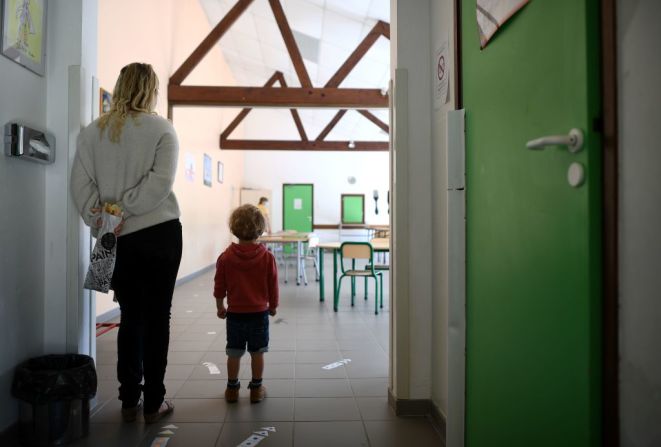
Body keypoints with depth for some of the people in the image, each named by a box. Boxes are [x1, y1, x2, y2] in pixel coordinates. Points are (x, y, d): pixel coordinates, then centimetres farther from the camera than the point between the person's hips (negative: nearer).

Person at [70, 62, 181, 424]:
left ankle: (129, 401, 20)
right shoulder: (162, 129, -3)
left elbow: (80, 184, 0)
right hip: (159, 233, -3)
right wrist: (122, 210, -12)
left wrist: (101, 221, -4)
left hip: (119, 239, 4)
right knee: (157, 317, 5)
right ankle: (153, 403, 13)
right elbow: (161, 182, -16)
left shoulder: (93, 131, 7)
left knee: (131, 317, 13)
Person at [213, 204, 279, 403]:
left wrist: (220, 306, 15)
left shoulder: (225, 257, -8)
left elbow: (219, 286, 0)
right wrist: (273, 306, 13)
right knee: (257, 353, 10)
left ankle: (232, 389, 24)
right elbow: (273, 286, -3)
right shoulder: (267, 257, -10)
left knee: (234, 353, 12)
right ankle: (256, 389, 19)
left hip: (235, 313, 1)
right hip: (259, 313, -1)